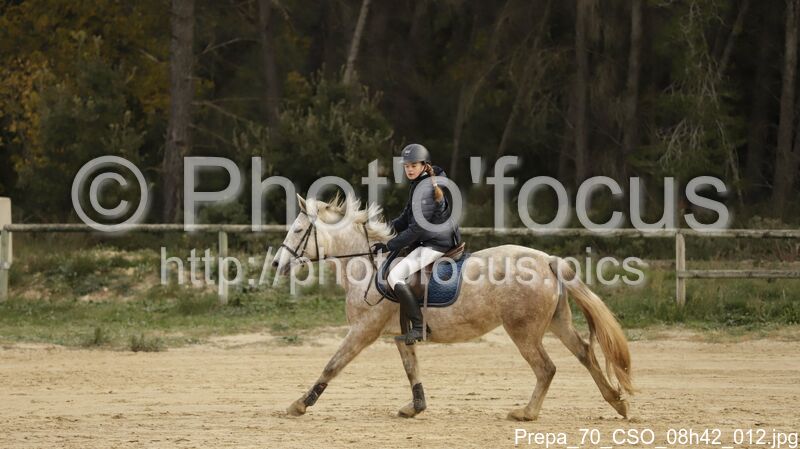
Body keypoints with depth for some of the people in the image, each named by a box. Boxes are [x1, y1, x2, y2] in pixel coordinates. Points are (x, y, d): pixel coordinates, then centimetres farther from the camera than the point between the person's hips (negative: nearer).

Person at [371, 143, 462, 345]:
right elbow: (406, 219, 18)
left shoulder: (425, 187, -19)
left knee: (395, 277, -20)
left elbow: (417, 228, -21)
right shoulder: (418, 184, 13)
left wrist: (389, 245, -18)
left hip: (435, 243, -11)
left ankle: (417, 327, -20)